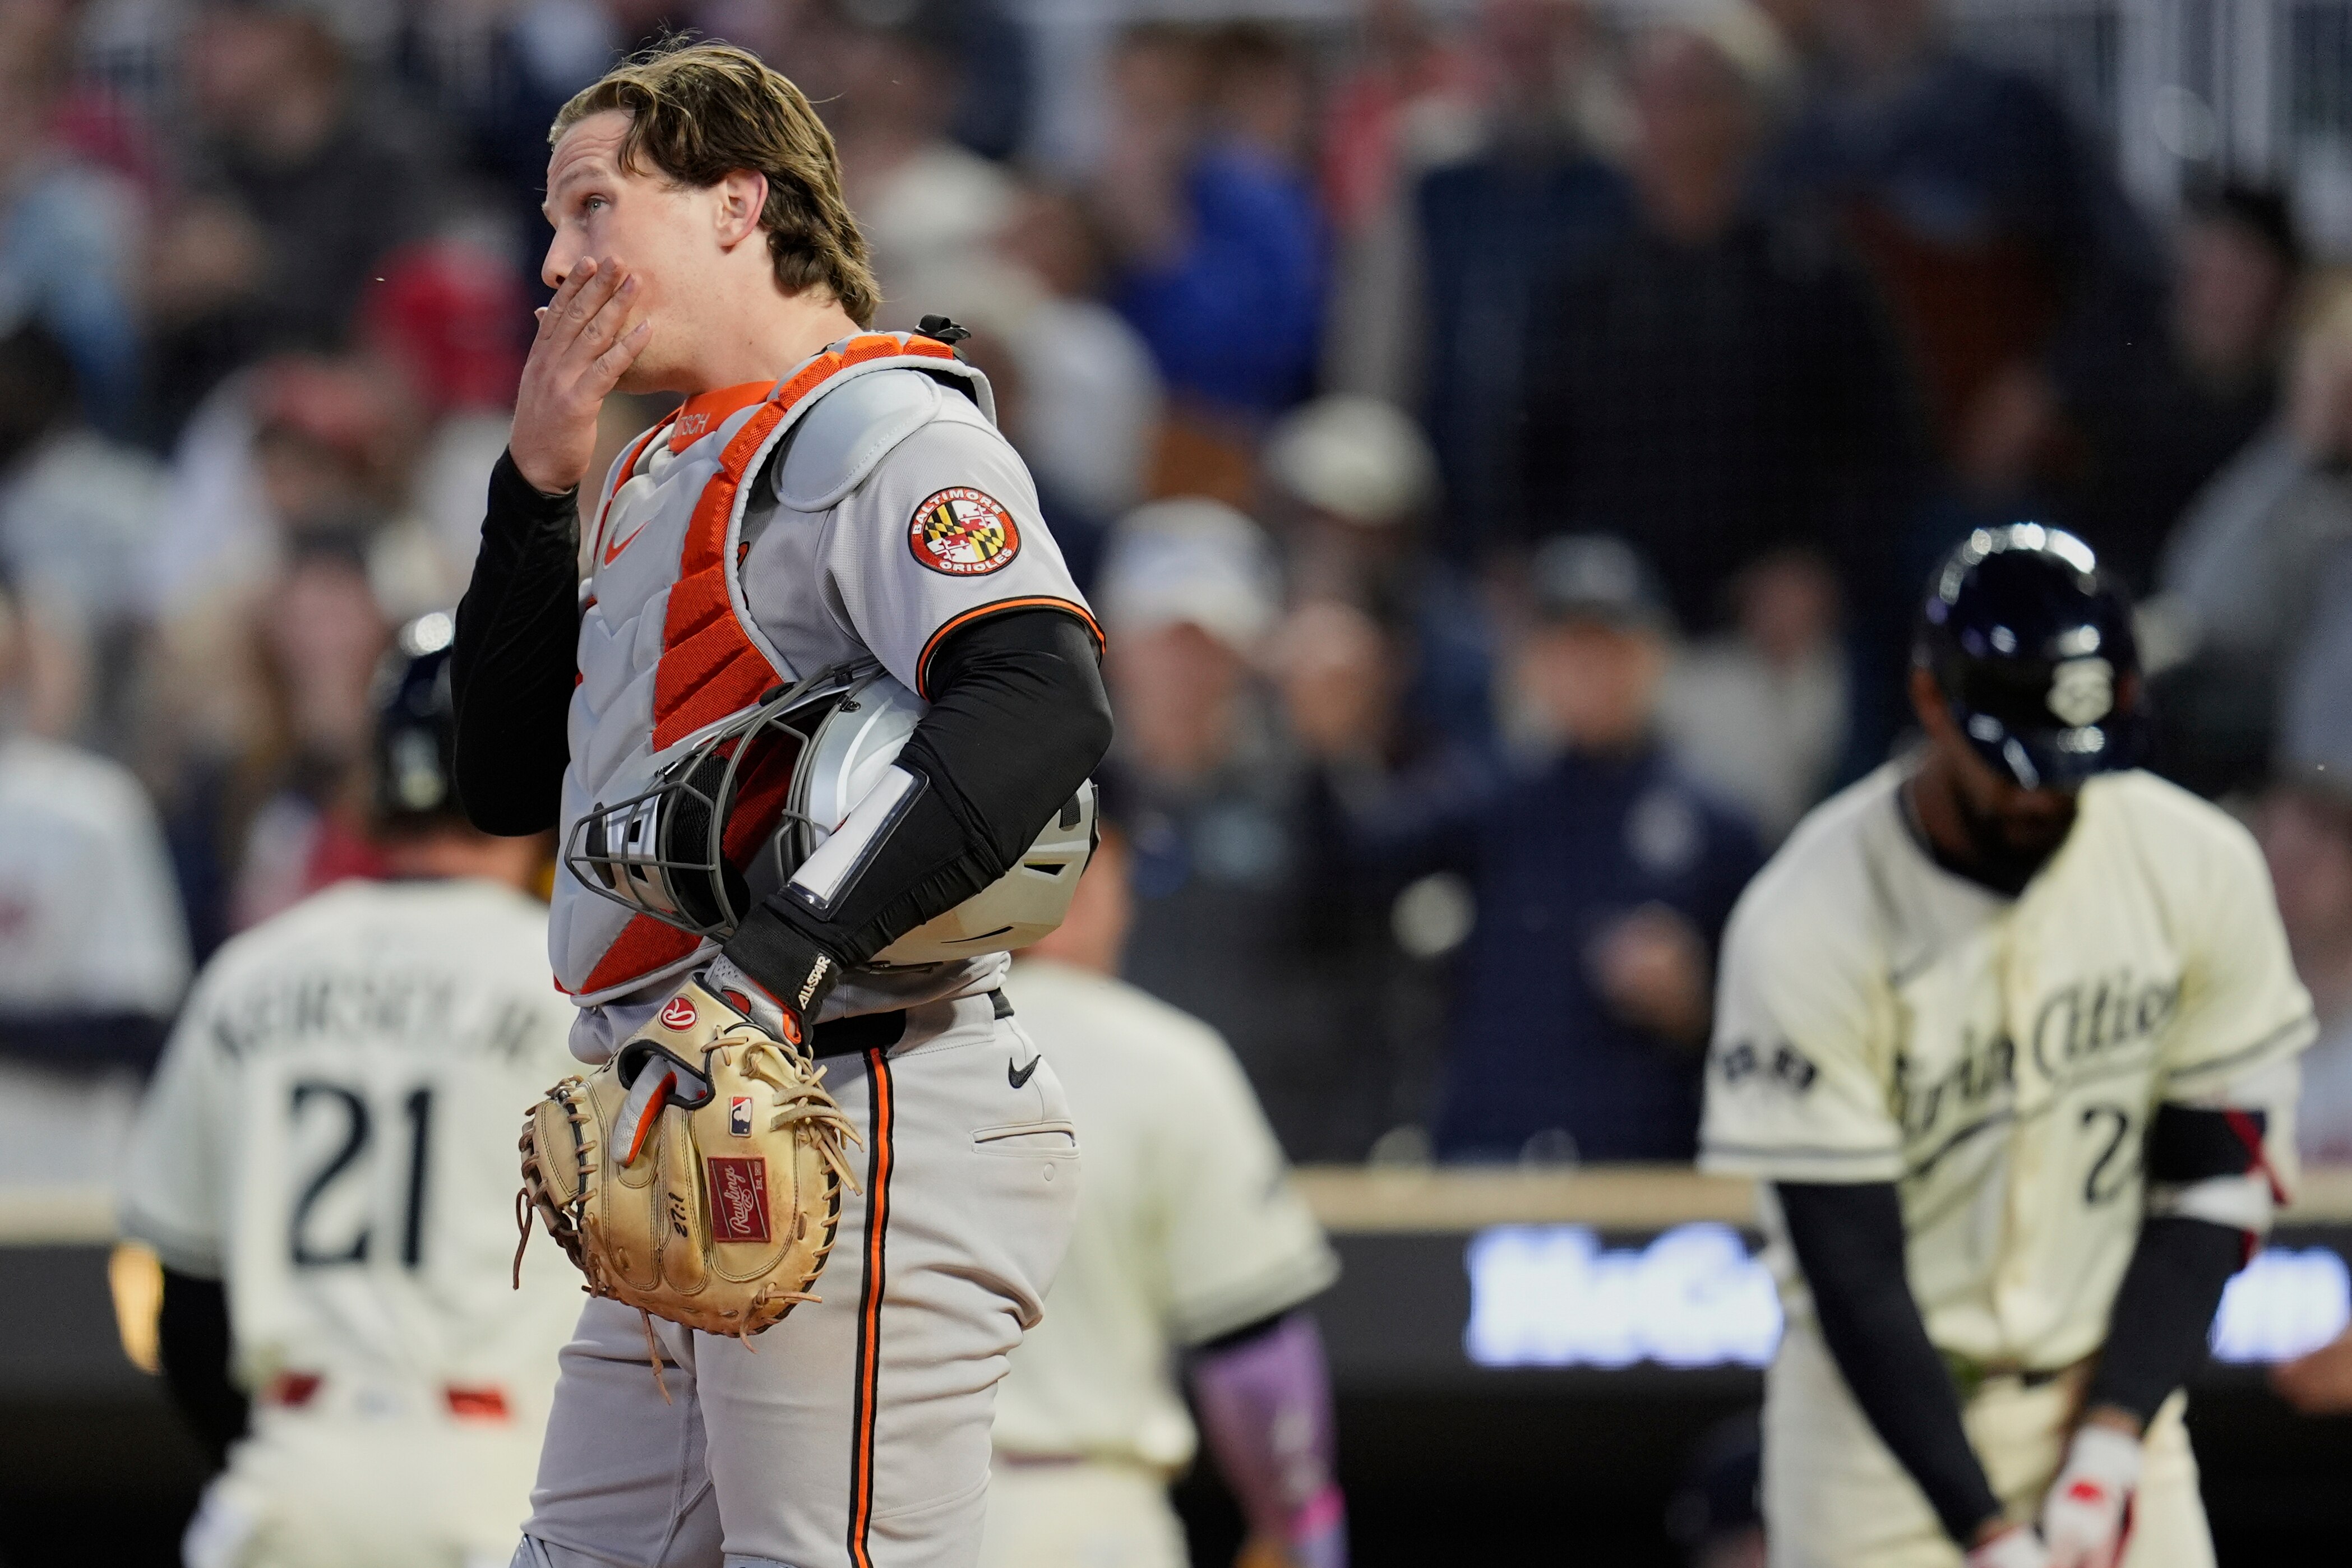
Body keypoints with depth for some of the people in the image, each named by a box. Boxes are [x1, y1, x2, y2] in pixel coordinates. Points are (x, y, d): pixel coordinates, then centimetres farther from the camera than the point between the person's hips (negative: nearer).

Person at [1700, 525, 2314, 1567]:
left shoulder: (2200, 871, -6)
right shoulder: (1808, 924, -17)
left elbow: (2210, 1188, 0)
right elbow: (1850, 1272, -17)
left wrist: (2110, 1443, -11)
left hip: (2112, 1406, 3)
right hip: (1886, 1407, -3)